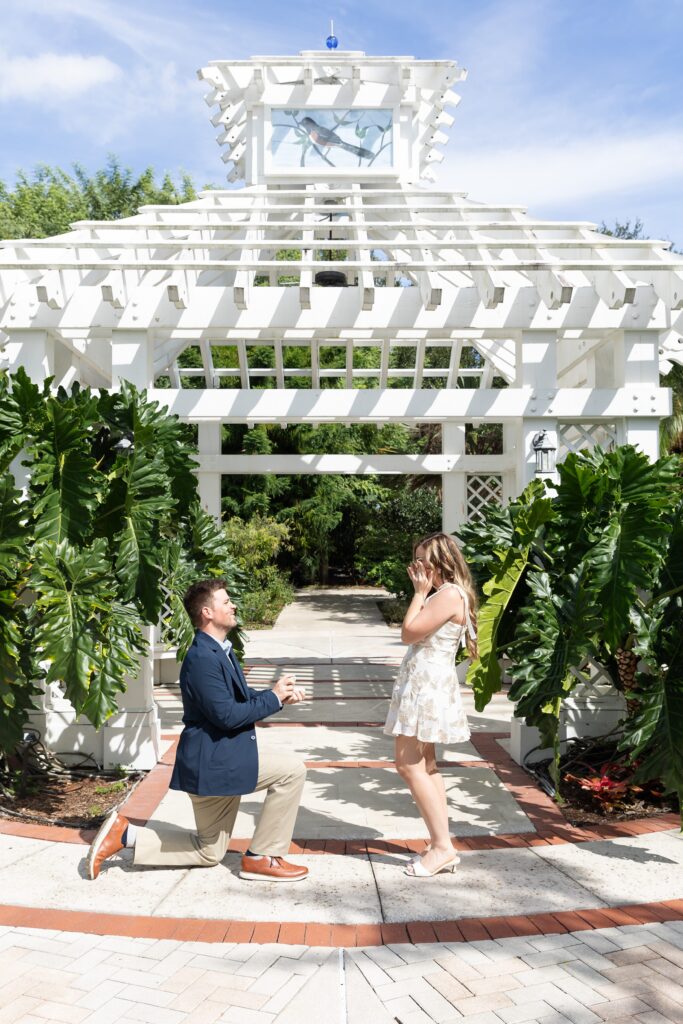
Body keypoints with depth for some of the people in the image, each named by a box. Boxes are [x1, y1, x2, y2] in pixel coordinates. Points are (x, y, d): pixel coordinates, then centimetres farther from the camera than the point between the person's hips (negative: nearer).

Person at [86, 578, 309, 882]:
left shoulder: (221, 651, 10)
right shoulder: (202, 657, -22)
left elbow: (241, 698, 16)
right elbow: (226, 715, -26)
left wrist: (277, 693, -1)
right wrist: (274, 698, -16)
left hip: (226, 757, 10)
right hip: (214, 762, -10)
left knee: (208, 852, 19)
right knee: (292, 771, -12)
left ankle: (124, 834, 16)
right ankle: (262, 858, 0)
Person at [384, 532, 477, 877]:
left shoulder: (449, 595, -18)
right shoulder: (443, 594, 15)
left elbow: (409, 632, -17)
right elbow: (414, 633, 14)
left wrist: (420, 592, -11)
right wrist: (422, 592, 11)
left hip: (428, 684, -11)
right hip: (424, 683, 11)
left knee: (409, 764, -9)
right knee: (425, 765, 13)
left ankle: (442, 847, -3)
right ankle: (442, 847, 18)